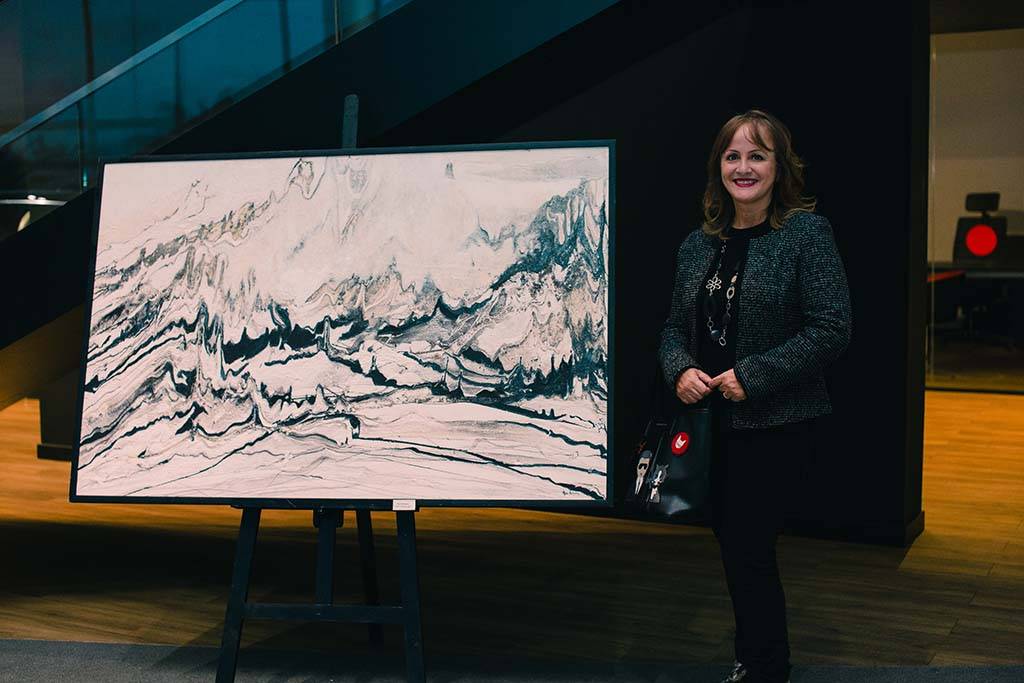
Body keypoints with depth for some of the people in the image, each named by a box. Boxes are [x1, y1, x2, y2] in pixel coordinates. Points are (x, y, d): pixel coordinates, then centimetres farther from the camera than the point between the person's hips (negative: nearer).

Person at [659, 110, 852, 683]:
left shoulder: (806, 233, -10)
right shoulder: (698, 245, 8)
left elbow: (832, 330, -15)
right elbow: (676, 327, 14)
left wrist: (752, 376, -19)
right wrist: (681, 371, -7)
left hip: (777, 422, -6)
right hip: (712, 421, 6)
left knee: (749, 550, -3)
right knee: (732, 544, 16)